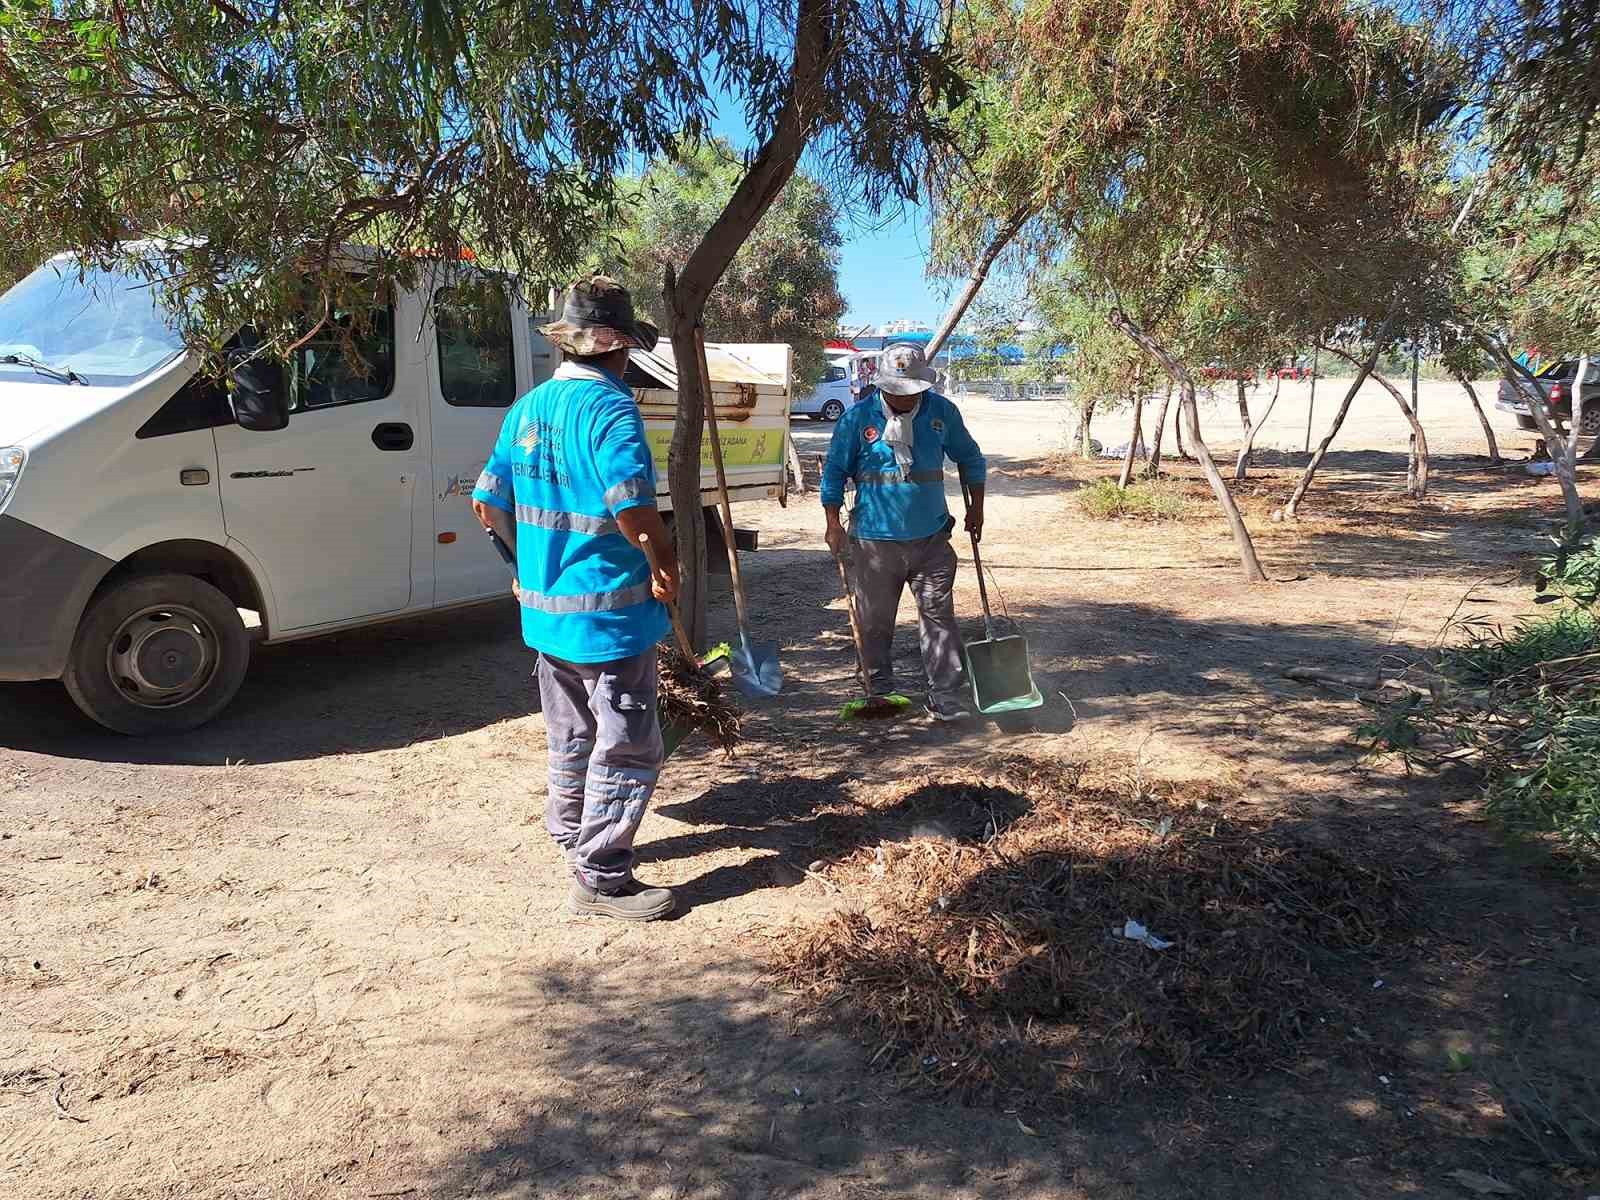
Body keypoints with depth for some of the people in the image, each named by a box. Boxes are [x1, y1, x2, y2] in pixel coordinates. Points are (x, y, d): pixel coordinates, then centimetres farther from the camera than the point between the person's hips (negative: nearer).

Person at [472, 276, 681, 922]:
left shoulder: (527, 408, 8)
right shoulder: (609, 407, -17)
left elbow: (488, 505, 12)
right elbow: (634, 510, -27)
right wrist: (668, 568, -10)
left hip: (544, 606, 9)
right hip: (608, 612, -8)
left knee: (571, 736, 24)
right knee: (626, 748, 3)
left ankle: (572, 837, 40)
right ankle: (602, 878, 10)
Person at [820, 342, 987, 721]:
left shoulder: (942, 412, 1)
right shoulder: (857, 419, -6)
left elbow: (970, 458, 15)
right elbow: (834, 472, 1)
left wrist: (976, 507, 15)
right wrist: (834, 524, -3)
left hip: (931, 537, 1)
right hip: (875, 540, -1)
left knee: (939, 615, -2)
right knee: (875, 619, 9)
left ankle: (945, 696, 4)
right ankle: (881, 689, 27)